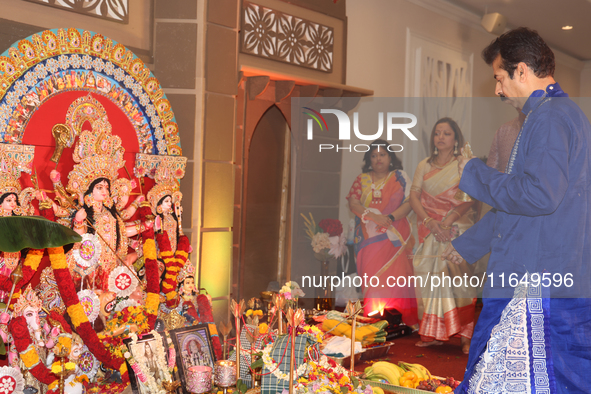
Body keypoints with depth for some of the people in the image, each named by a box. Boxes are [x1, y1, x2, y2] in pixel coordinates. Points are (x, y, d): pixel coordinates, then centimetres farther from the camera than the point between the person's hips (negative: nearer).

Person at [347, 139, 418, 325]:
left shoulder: (399, 177, 8)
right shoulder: (362, 179, 13)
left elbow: (409, 202, -2)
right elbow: (353, 203, 0)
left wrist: (390, 217, -17)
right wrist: (374, 217, -15)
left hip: (393, 237, -1)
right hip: (369, 239, 2)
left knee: (394, 277, -8)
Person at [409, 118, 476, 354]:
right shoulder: (424, 166, 14)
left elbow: (470, 198, -4)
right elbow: (414, 196, 6)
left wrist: (448, 221, -16)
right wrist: (430, 221, -10)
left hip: (457, 230, -3)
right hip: (429, 230, 3)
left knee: (458, 278, -10)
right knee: (430, 278, -2)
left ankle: (465, 335, -6)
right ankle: (434, 334, 3)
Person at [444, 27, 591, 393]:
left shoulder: (551, 116, -14)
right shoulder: (561, 113, 21)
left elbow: (538, 196, -26)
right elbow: (515, 198, 26)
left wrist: (474, 174, -11)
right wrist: (467, 244, 31)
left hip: (539, 284, -10)